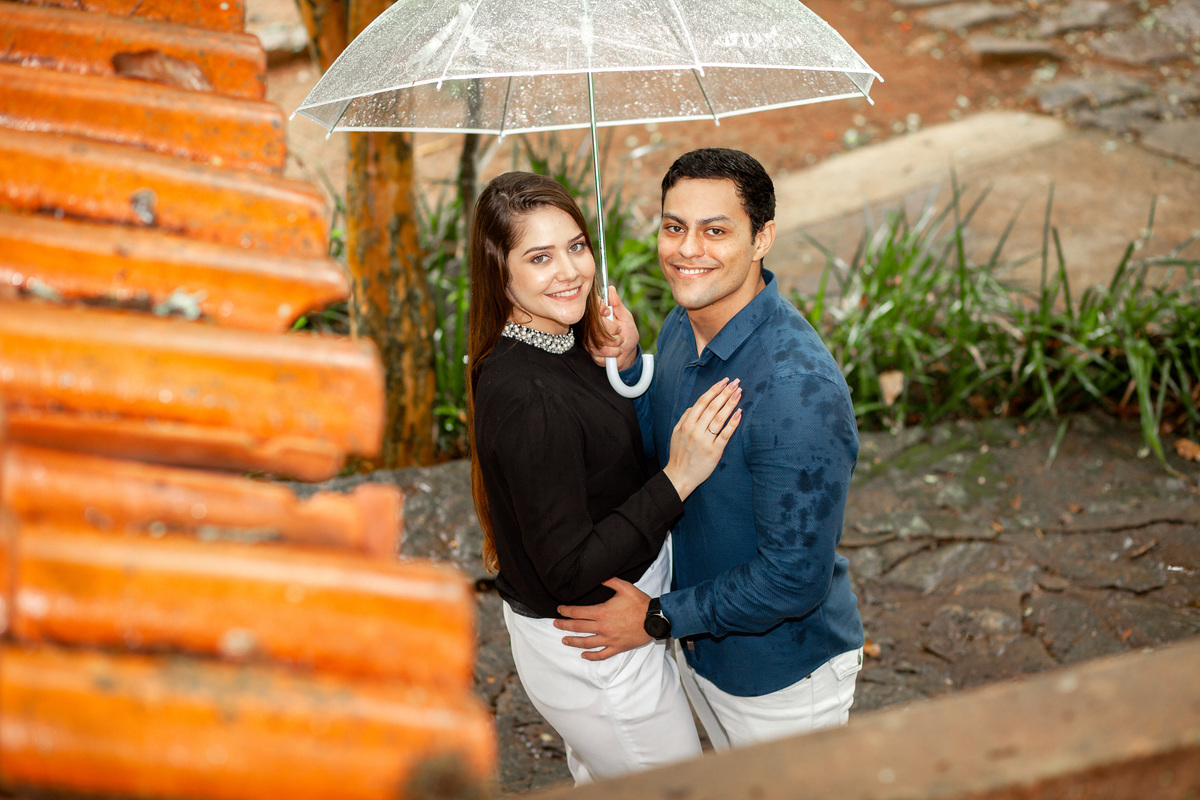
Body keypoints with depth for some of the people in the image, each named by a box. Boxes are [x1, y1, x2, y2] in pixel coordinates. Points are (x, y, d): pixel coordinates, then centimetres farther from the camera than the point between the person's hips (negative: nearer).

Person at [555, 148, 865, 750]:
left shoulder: (800, 388, -33)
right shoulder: (680, 328, -6)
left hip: (782, 673, -8)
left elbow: (796, 577, -29)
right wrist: (623, 366, -12)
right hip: (699, 645, 8)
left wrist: (658, 618, -20)